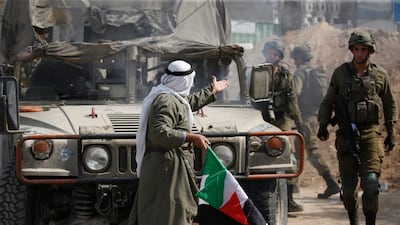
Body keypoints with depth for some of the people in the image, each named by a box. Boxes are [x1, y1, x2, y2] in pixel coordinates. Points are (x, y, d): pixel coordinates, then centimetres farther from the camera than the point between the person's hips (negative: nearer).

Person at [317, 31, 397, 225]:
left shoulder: (380, 75, 7)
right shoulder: (340, 73, 6)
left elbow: (390, 105, 15)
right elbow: (327, 101, 12)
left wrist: (391, 133, 13)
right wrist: (323, 124, 0)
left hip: (370, 133, -1)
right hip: (346, 135, 1)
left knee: (371, 180, -14)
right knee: (348, 184, 4)